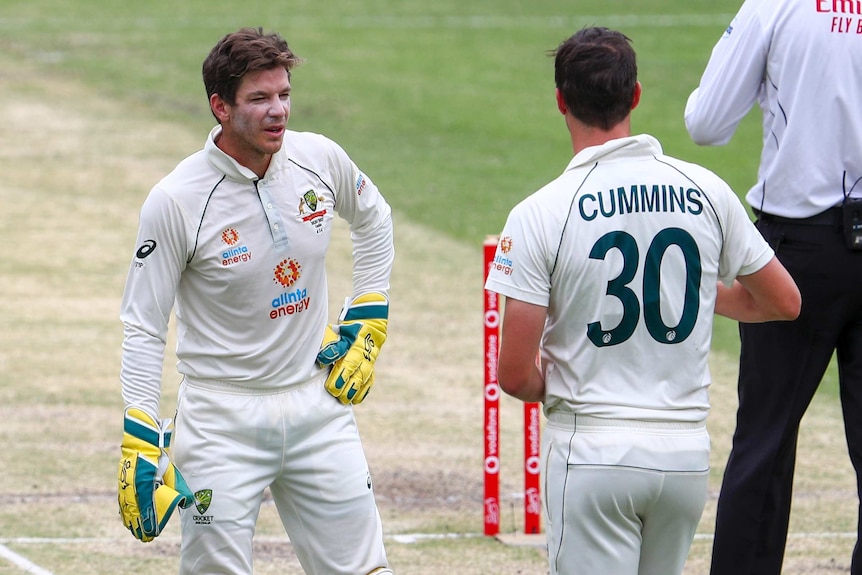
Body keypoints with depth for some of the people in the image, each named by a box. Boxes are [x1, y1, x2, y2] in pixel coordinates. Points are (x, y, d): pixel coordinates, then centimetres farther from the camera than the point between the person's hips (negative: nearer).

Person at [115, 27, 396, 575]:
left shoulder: (320, 159, -4)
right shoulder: (176, 200, -15)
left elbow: (375, 220, 19)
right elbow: (143, 327, -9)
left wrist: (367, 325, 12)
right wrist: (140, 449, -13)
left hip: (318, 401, 4)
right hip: (223, 418, -4)